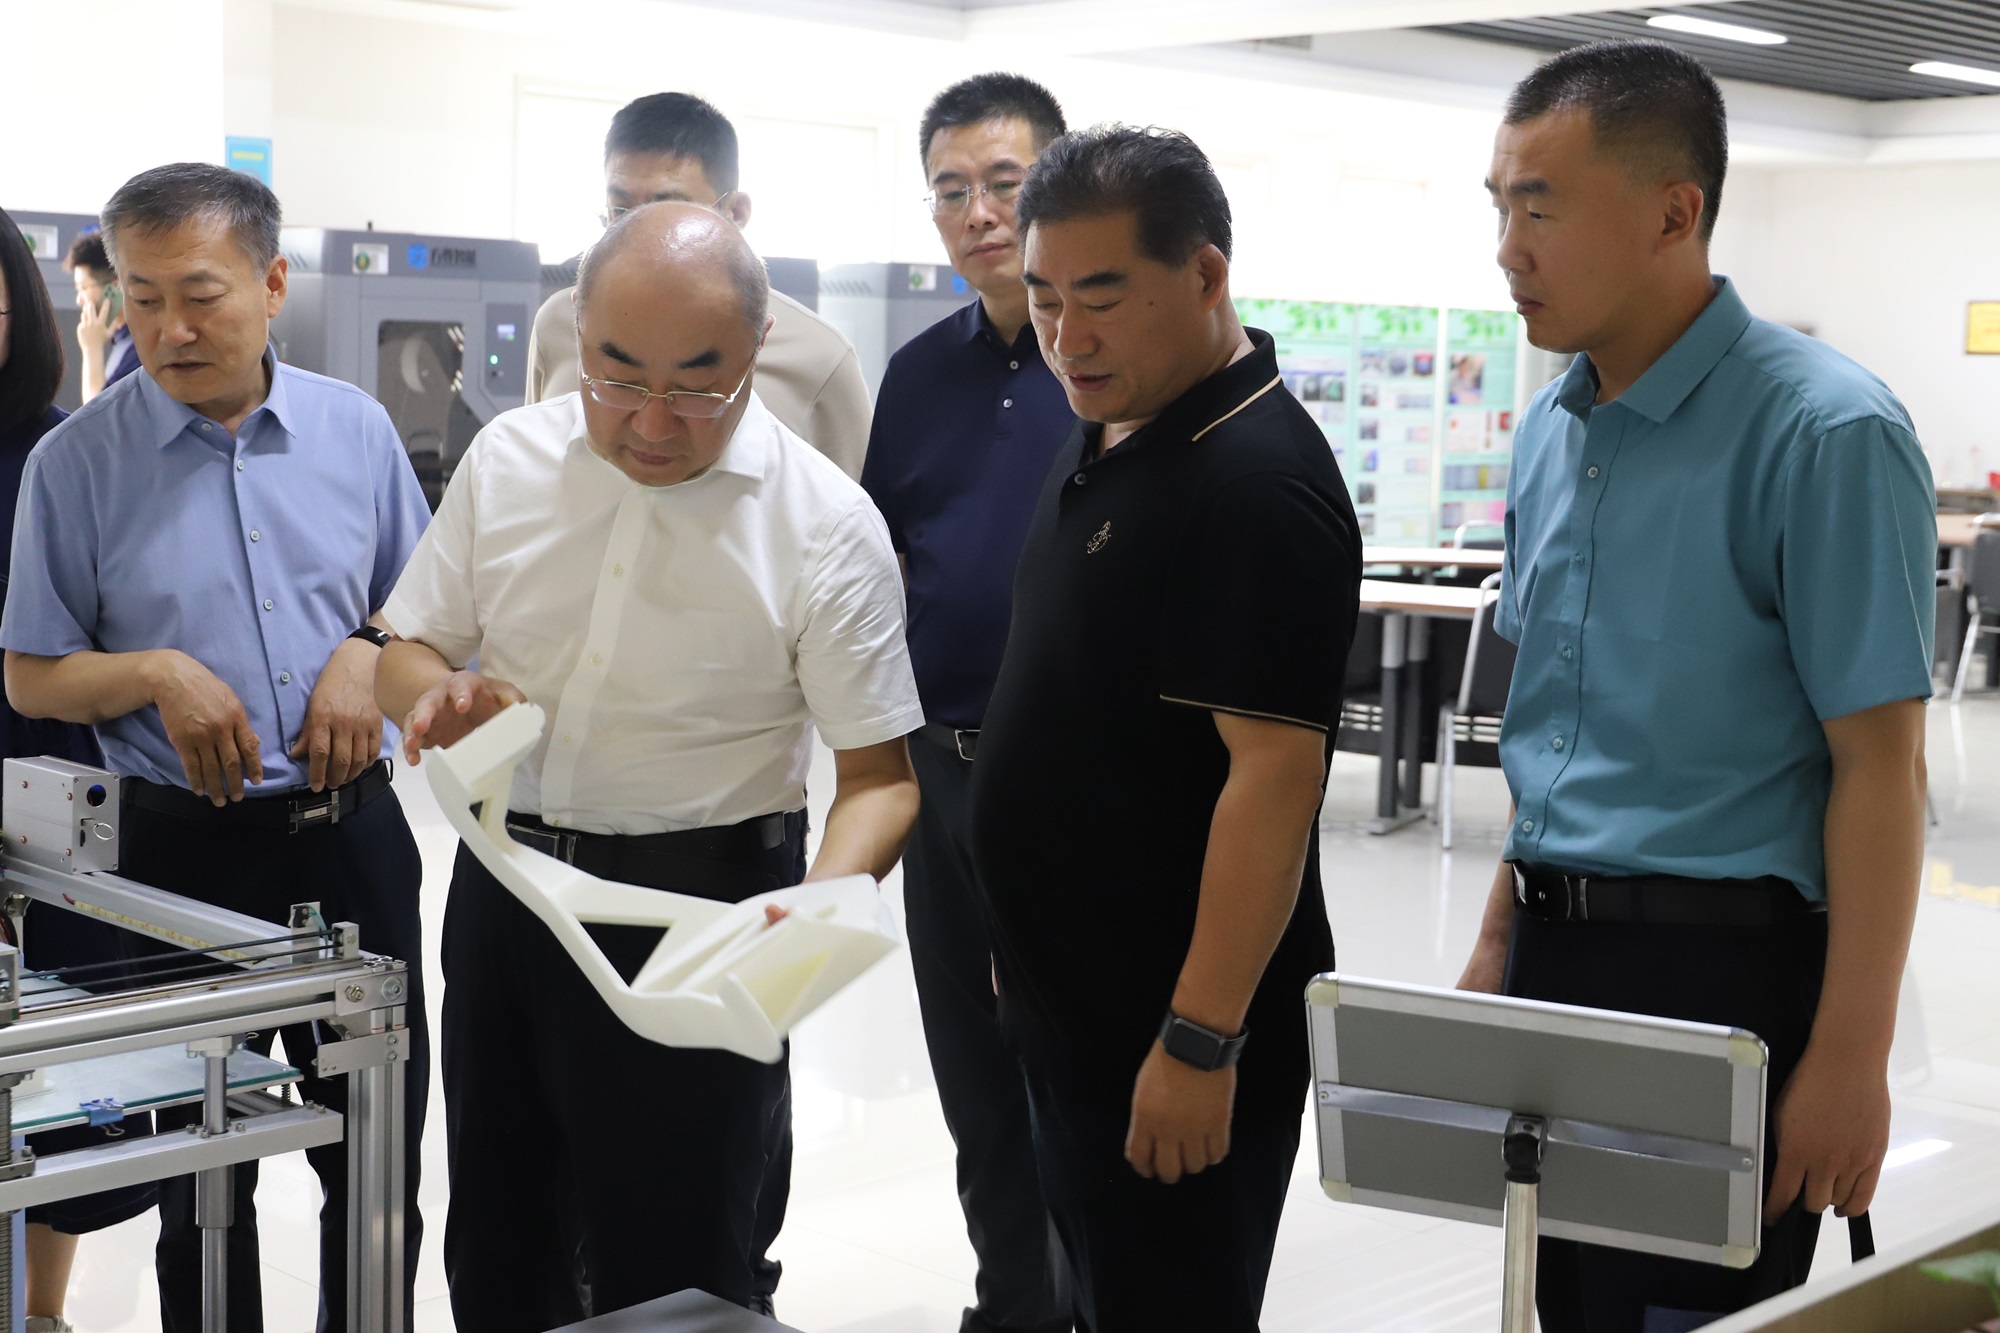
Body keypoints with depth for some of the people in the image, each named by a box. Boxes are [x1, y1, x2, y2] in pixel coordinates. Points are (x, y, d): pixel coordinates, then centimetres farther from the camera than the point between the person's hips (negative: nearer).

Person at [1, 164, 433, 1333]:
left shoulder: (356, 429, 2)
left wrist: (368, 658, -8)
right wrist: (154, 675, -16)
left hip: (351, 830, 2)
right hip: (186, 846, -2)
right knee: (202, 1183, 10)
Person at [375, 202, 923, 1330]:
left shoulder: (827, 524, -12)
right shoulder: (509, 457, 0)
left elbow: (881, 774, -11)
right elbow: (409, 651, 10)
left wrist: (821, 905, -31)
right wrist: (438, 696, -15)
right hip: (503, 883, 5)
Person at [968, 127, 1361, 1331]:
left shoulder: (1258, 483, -20)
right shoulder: (1108, 435, 9)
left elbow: (1273, 772, -25)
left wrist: (1201, 1040, -25)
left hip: (1179, 1025, -9)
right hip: (1071, 1000, 9)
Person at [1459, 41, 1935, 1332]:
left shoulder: (1823, 431, -15)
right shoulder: (1551, 431, 8)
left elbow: (1878, 762, -15)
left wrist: (1850, 1054, -16)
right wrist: (1503, 943, 16)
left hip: (1722, 962, -7)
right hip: (1559, 948, 7)